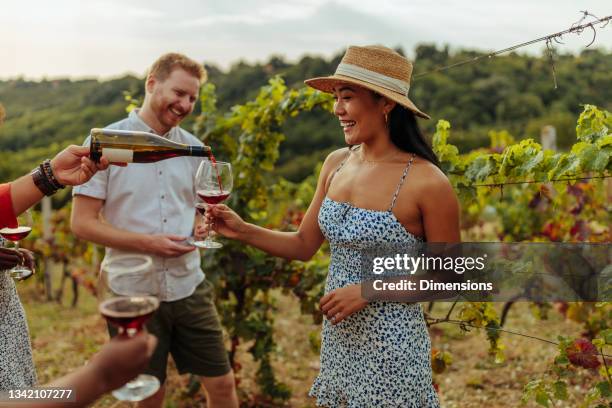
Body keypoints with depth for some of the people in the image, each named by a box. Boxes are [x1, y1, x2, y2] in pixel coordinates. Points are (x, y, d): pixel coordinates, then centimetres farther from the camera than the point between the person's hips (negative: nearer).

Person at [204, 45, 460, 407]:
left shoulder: (426, 182, -17)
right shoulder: (336, 164, 0)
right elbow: (304, 246, 7)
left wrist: (369, 288, -18)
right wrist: (243, 231, -6)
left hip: (390, 348, -5)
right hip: (336, 339, 6)